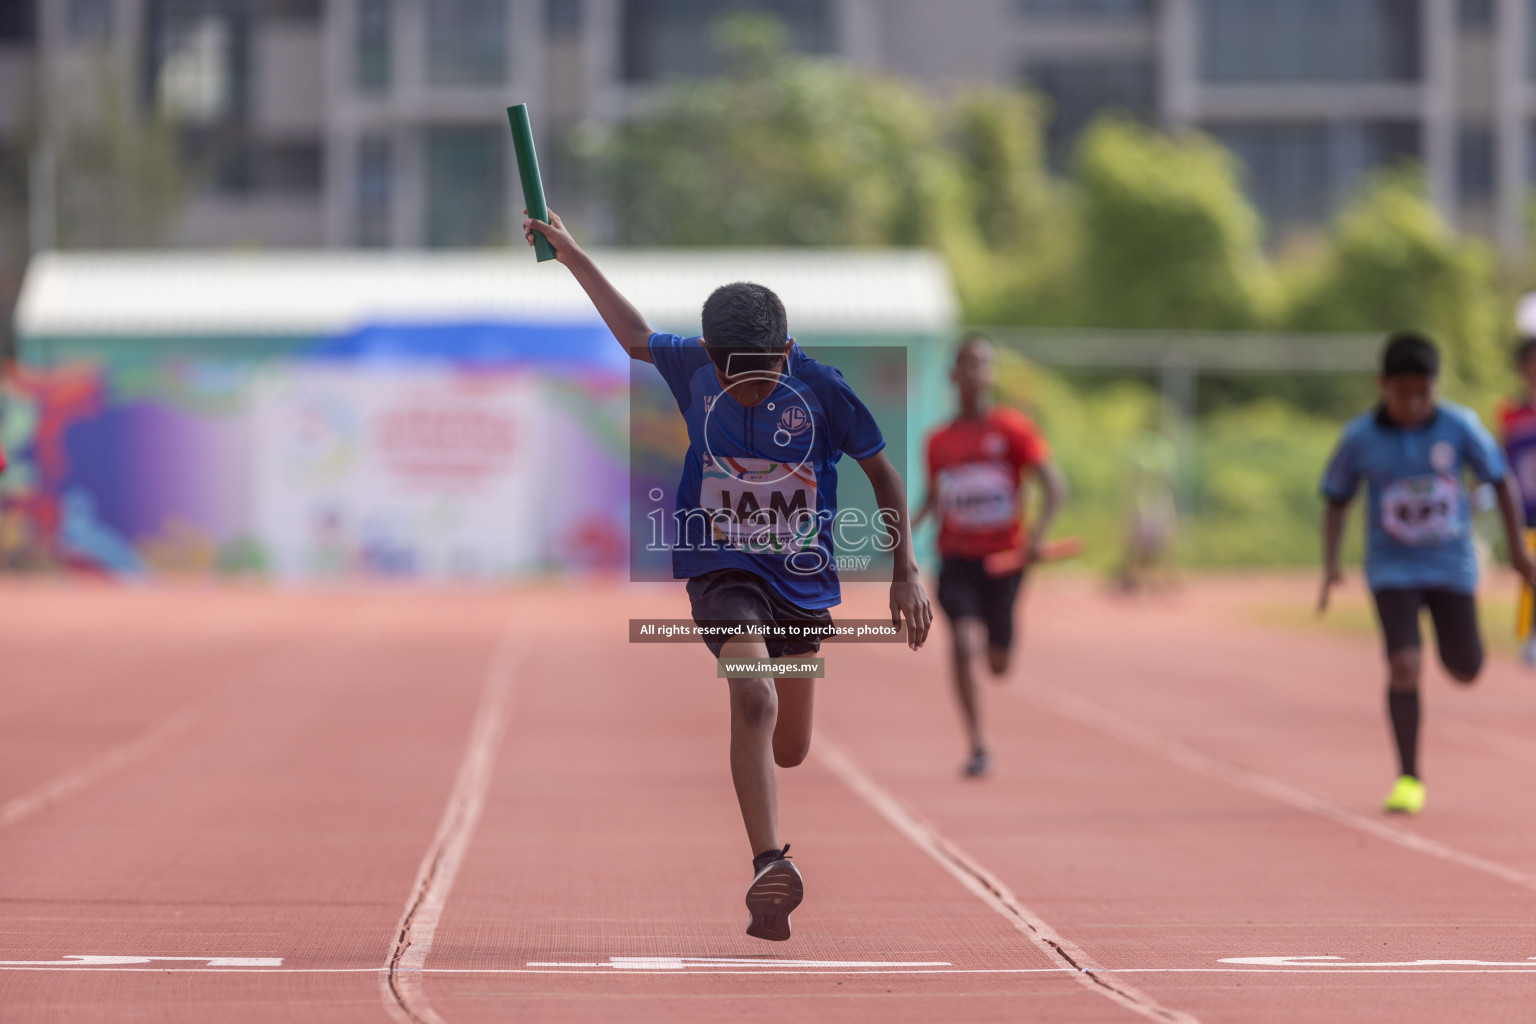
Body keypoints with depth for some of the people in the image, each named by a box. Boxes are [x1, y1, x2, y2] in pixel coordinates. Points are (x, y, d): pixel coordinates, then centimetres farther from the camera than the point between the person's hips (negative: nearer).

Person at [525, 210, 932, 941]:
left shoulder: (822, 388, -12)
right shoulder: (692, 368, -8)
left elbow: (882, 472, 0)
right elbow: (638, 337, 13)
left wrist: (905, 571, -2)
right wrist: (572, 256, 16)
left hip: (803, 580, 2)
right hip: (723, 569, -2)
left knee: (789, 750, 11)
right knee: (755, 698, -28)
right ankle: (768, 867, -37)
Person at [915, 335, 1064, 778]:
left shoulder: (1013, 427, -4)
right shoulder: (939, 441, 5)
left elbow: (1055, 487, -10)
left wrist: (1037, 534, -24)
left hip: (1003, 561, -1)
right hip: (957, 561, 1)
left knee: (998, 665, 9)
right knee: (964, 641, -22)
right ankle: (977, 747, -16)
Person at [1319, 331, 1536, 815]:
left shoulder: (1459, 425, -11)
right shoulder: (1360, 438, -10)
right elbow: (1337, 501, 3)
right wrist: (1330, 565, -8)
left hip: (1451, 564, 1)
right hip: (1393, 570, -1)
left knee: (1465, 671, 7)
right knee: (1404, 665, -17)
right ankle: (1408, 778, -6)